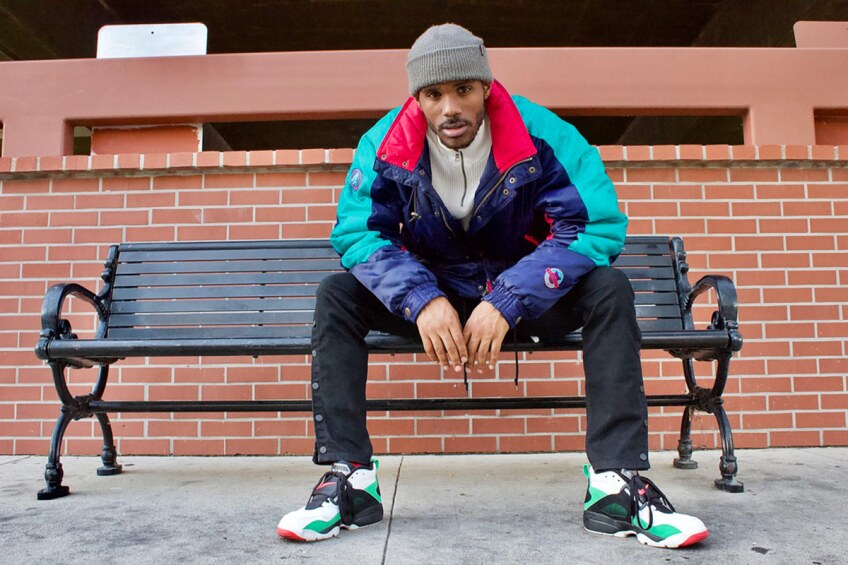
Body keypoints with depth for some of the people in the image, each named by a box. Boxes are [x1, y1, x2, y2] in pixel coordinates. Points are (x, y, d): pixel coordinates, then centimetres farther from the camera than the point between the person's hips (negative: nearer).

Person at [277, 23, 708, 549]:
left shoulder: (541, 133, -18)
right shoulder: (386, 143, -12)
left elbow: (599, 224, -23)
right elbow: (355, 231, -13)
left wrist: (508, 301, -32)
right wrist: (421, 299, -31)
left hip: (523, 296, -1)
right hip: (430, 294, 1)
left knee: (609, 289, -27)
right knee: (336, 296, -21)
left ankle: (618, 479, -24)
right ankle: (350, 476, -20)